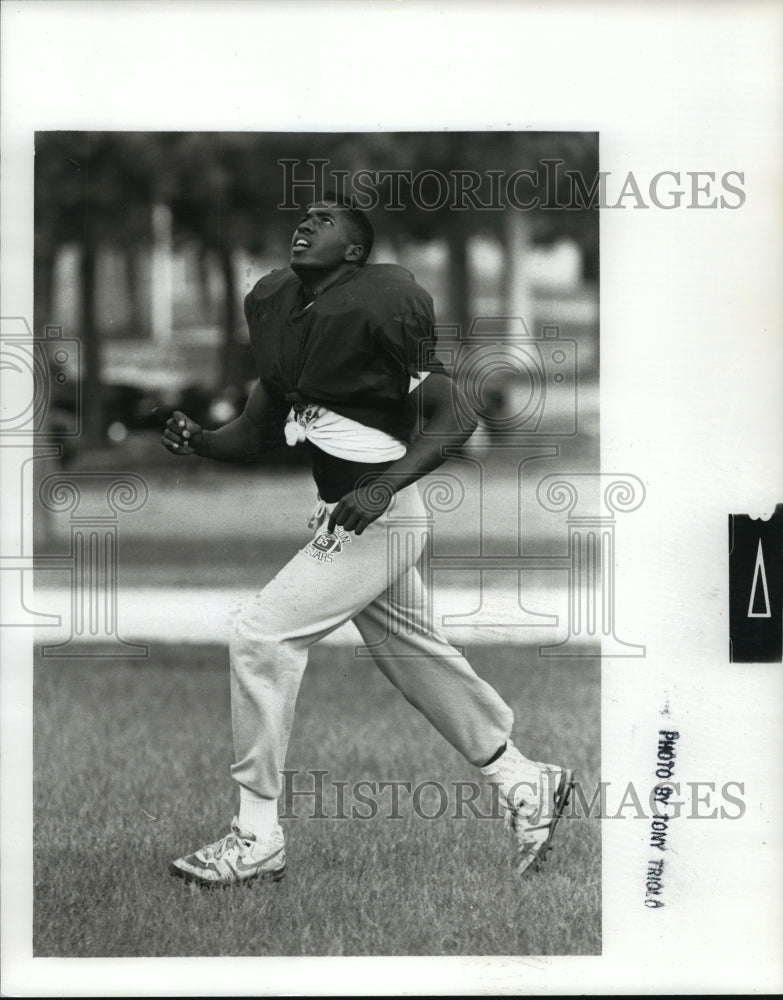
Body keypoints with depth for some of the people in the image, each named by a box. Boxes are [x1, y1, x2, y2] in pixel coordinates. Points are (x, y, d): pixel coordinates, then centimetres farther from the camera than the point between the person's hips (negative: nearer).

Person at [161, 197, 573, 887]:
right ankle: (526, 784, 38)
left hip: (380, 514, -8)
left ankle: (258, 839, -7)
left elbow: (453, 419, -17)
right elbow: (260, 431, 12)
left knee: (261, 634, -14)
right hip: (336, 514, 8)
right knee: (416, 657, 20)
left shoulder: (384, 301, -17)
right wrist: (198, 440, -8)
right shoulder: (272, 305, 6)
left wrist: (383, 487, -28)